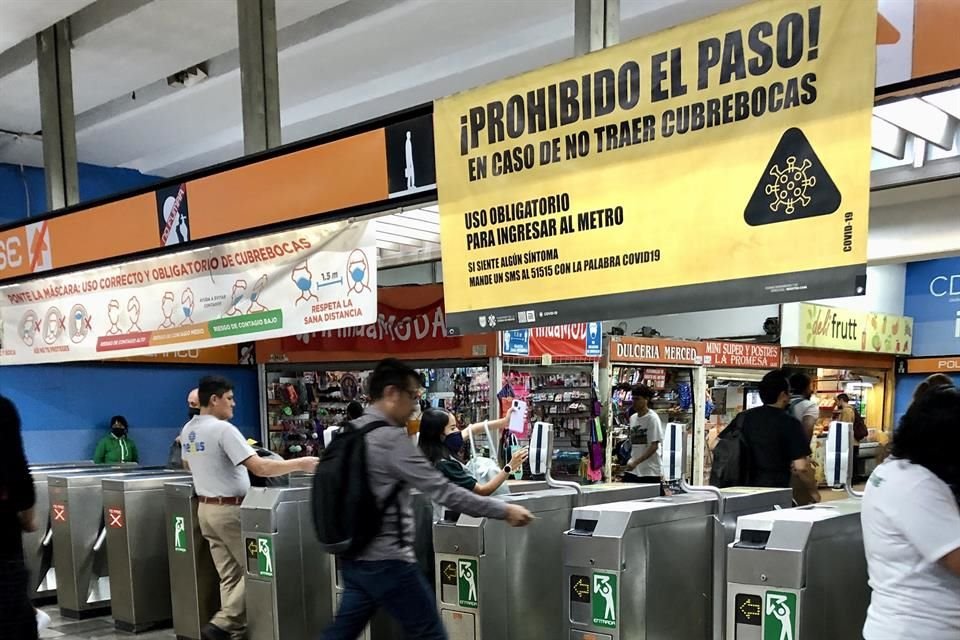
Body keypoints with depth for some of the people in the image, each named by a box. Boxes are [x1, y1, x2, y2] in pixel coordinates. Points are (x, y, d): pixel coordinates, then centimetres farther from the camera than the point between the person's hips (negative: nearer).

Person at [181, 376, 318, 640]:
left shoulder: (188, 430, 7)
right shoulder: (223, 429, -19)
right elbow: (260, 468, -25)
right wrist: (300, 464, -19)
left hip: (205, 508, 8)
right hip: (230, 509, -8)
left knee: (229, 575, 10)